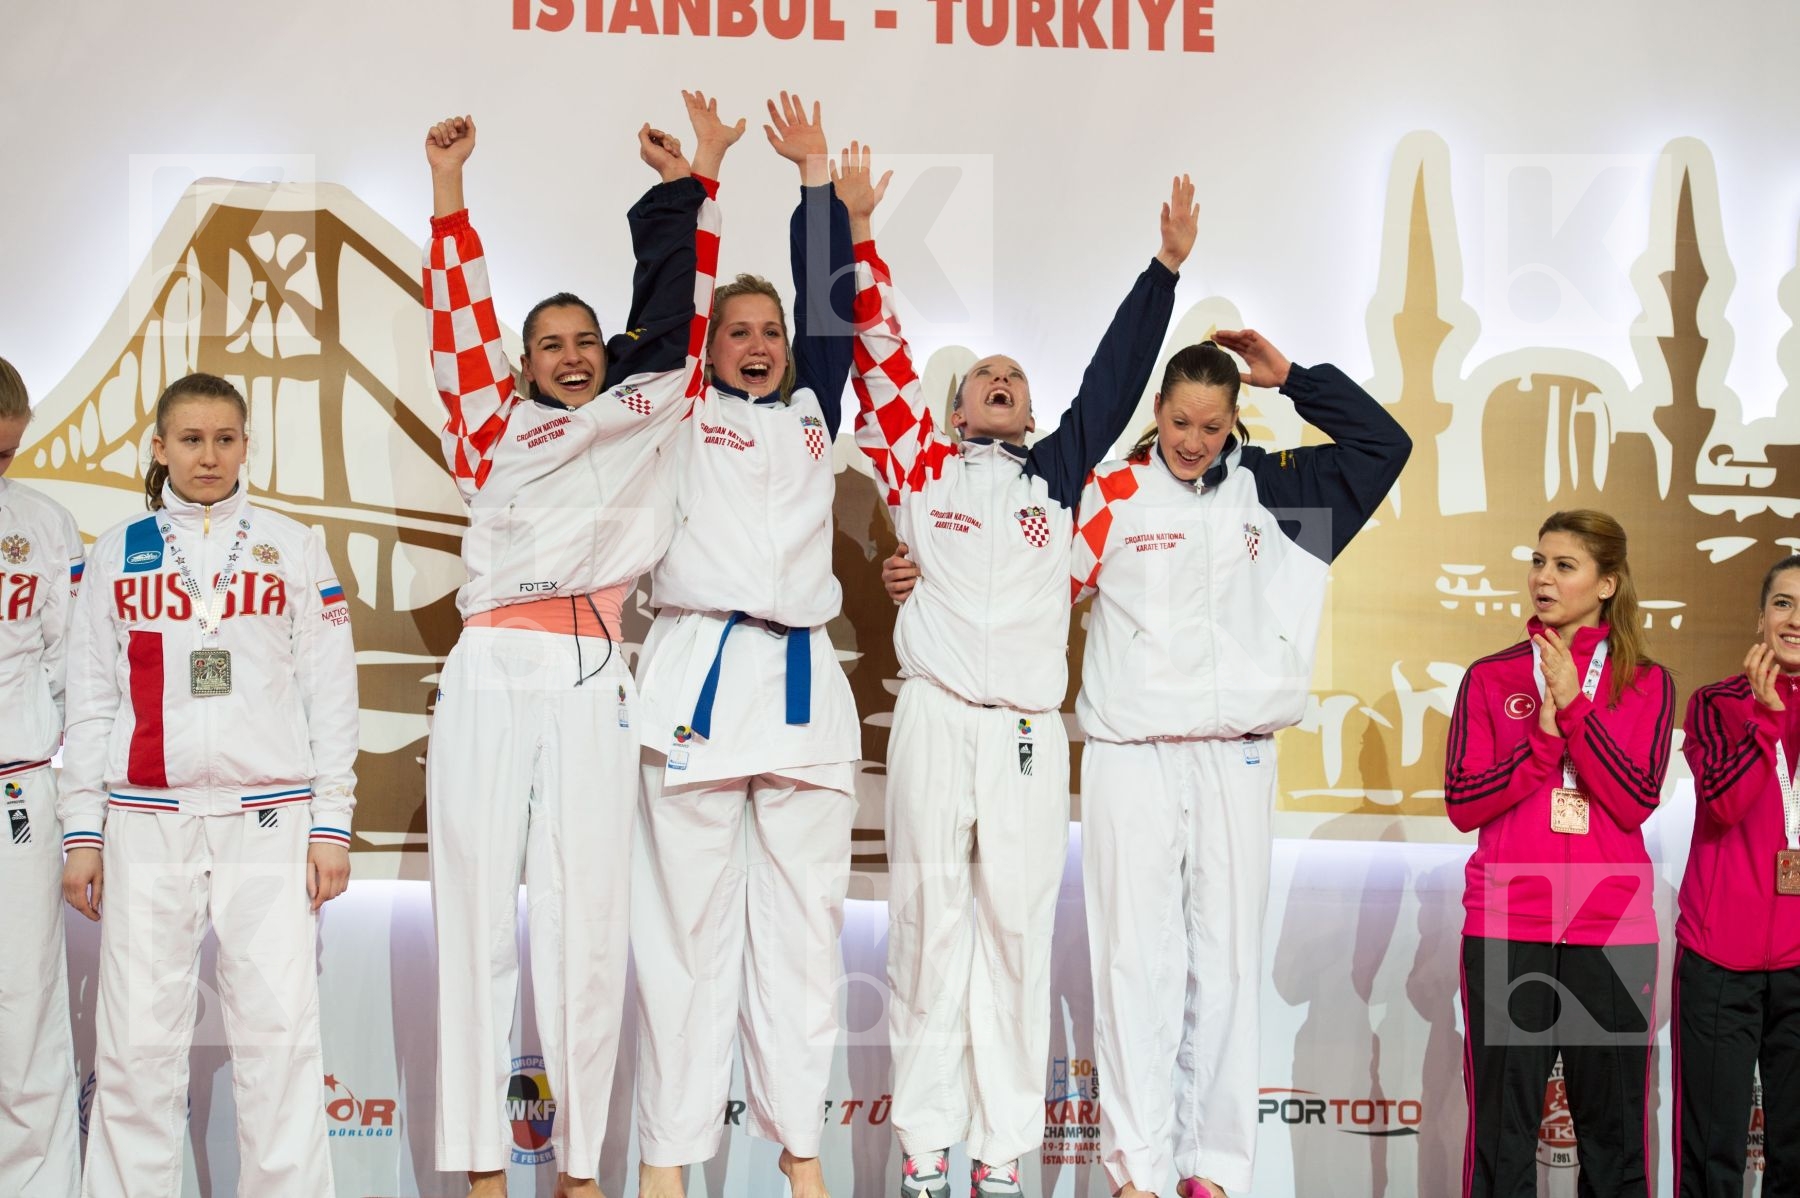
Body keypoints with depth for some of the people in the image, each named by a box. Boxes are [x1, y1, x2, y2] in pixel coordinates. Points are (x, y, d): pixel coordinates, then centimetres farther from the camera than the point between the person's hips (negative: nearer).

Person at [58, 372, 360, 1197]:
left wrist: (333, 823, 1)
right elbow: (90, 702, 11)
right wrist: (82, 831, 6)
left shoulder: (294, 548, 8)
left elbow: (330, 691, 6)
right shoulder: (117, 553, 11)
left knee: (280, 1032, -6)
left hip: (269, 817, -1)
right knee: (137, 1037, -1)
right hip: (147, 818, 1)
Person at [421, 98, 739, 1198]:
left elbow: (683, 312, 18)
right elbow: (459, 320, 12)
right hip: (492, 671, 0)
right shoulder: (493, 429, 17)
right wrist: (450, 189, 8)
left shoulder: (645, 419, 19)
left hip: (593, 676, 0)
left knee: (589, 919, -3)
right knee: (479, 909, -1)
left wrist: (694, 184, 17)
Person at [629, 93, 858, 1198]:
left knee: (803, 918, 4)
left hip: (801, 675, 3)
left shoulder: (812, 411, 19)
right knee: (687, 918, -3)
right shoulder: (683, 413, 13)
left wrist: (816, 175, 18)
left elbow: (831, 300, 17)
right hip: (699, 669, -3)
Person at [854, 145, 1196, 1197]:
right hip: (935, 720, -1)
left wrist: (1168, 262, 10)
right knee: (929, 927, 2)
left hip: (1031, 732, 1)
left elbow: (1116, 377, 13)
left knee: (1017, 932, 3)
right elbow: (881, 355, 9)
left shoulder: (1058, 474, 15)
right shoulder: (924, 468, 12)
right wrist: (858, 236, 7)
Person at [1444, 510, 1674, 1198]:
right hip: (1506, 928, 0)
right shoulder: (1490, 678, 7)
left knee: (1613, 1129, 5)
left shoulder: (1646, 684, 6)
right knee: (1503, 1130, 2)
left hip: (1611, 929, 0)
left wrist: (1574, 708, -14)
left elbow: (1635, 803, -7)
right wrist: (1544, 738, -12)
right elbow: (1462, 804, -2)